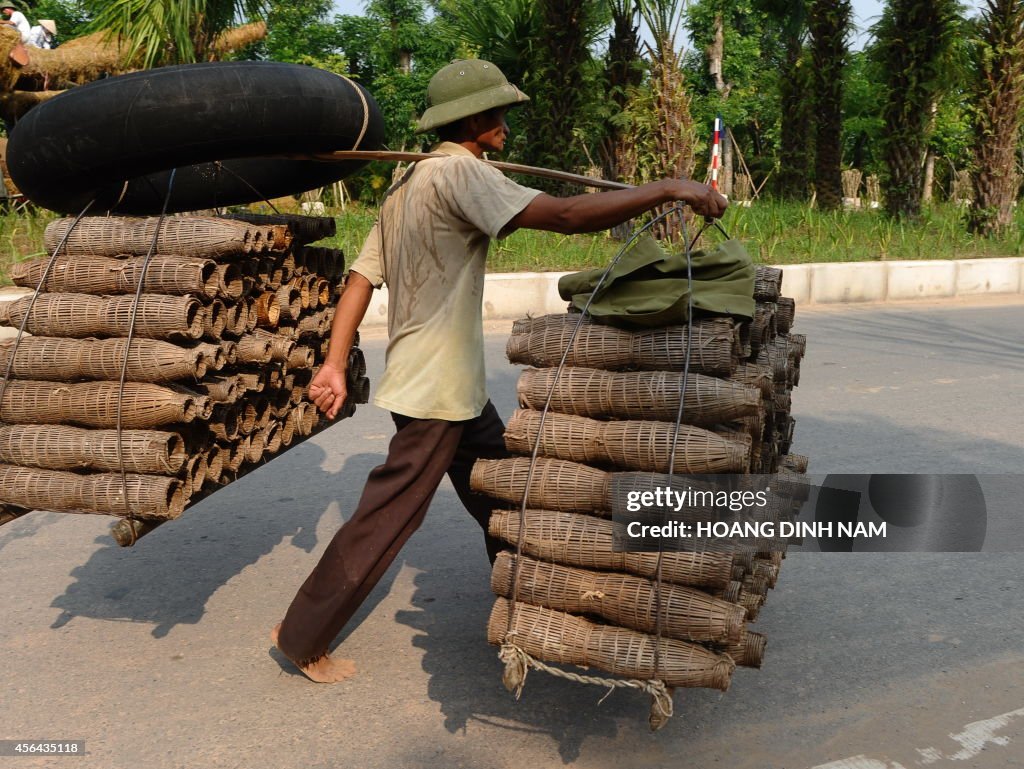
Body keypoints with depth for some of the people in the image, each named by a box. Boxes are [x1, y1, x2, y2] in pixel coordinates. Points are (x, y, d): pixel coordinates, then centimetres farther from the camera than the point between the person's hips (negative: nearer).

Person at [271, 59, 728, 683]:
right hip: (434, 390, -10)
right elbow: (564, 215, -27)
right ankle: (300, 638, 14)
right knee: (389, 516, -1)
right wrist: (669, 189, -20)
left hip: (459, 387, 10)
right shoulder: (458, 171, -17)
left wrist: (336, 364, 5)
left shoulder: (410, 181, 14)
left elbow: (362, 277, 8)